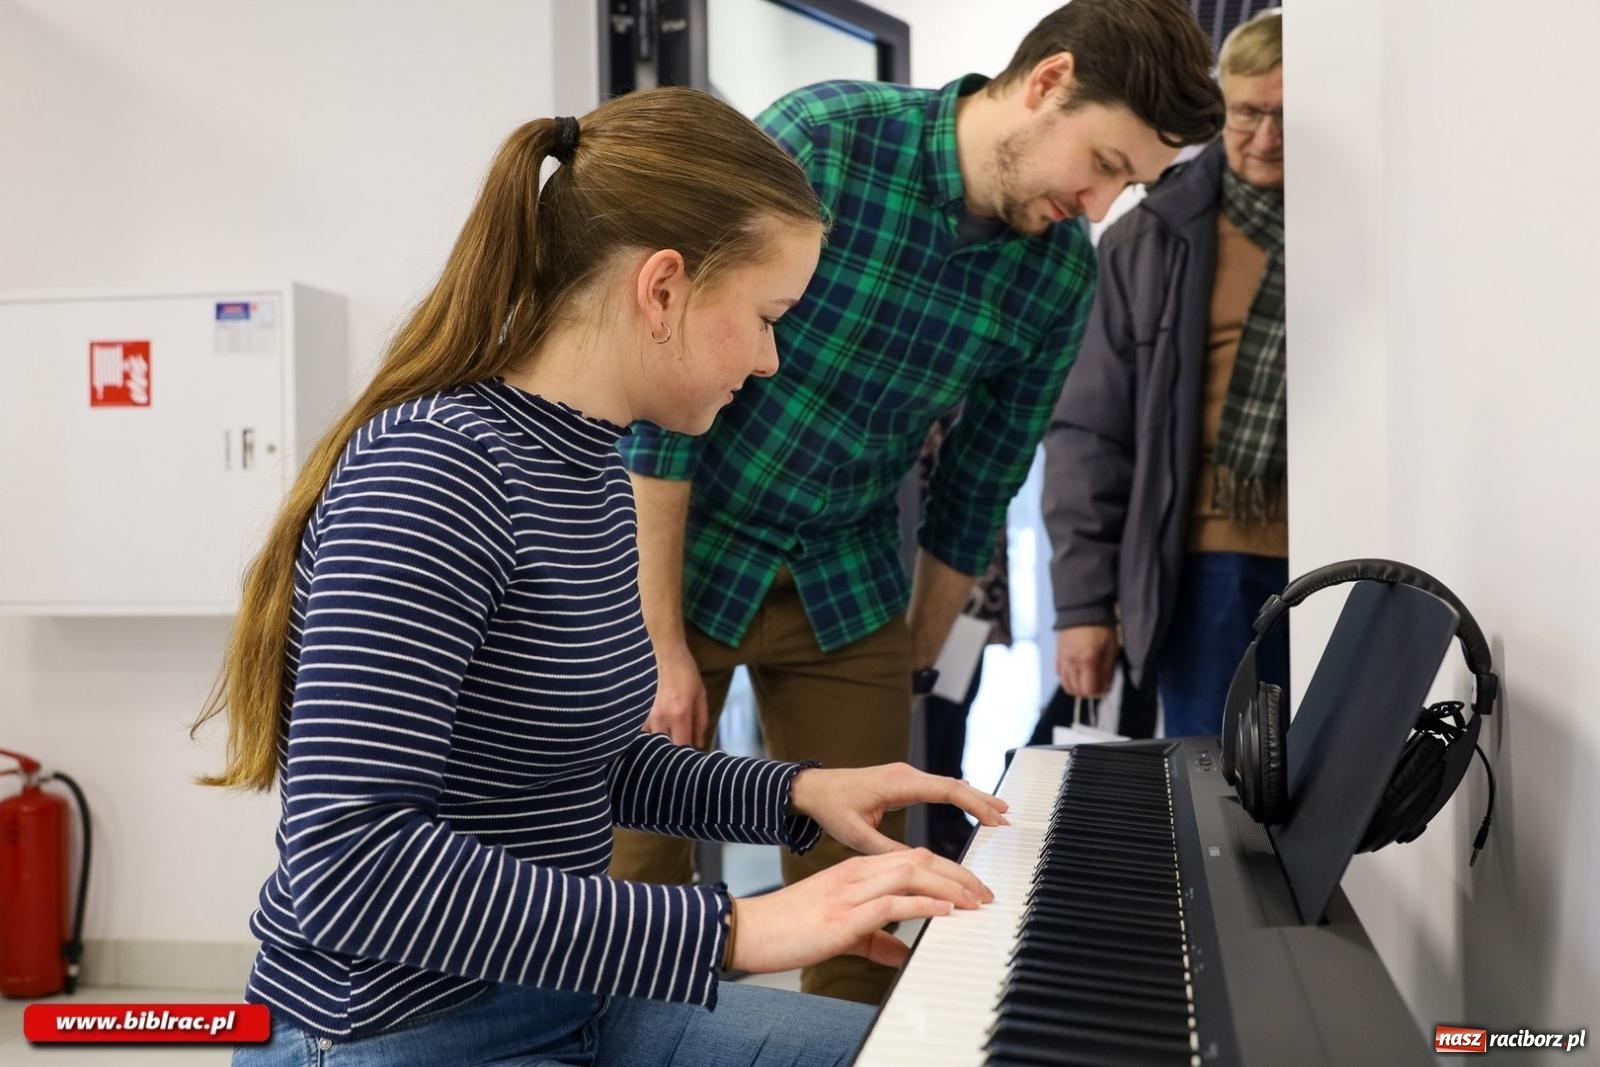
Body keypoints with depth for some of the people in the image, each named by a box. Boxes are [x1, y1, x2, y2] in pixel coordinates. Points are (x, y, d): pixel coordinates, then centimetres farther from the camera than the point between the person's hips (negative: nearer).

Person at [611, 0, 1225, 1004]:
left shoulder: (1061, 276, -5)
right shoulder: (819, 139, -20)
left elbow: (980, 486, 5)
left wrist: (912, 674, 10)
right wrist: (664, 646, -17)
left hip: (846, 584, 4)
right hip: (673, 557, -3)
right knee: (643, 881, 3)